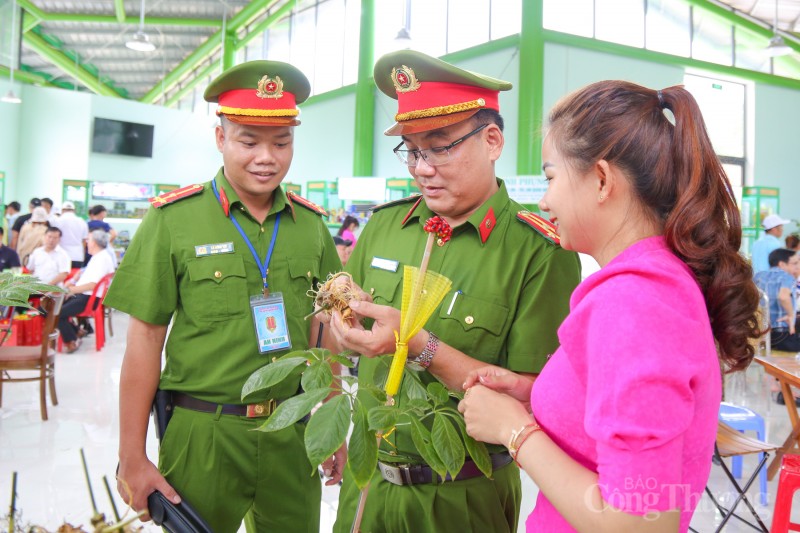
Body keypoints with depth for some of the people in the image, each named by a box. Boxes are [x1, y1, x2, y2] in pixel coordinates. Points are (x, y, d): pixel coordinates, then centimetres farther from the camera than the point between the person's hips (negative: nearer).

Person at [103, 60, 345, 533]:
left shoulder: (311, 223, 3)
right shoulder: (173, 219, -8)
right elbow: (145, 340, -6)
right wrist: (132, 458, -5)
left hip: (293, 433, 4)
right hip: (202, 434, -3)